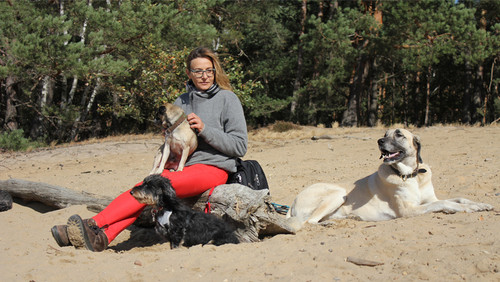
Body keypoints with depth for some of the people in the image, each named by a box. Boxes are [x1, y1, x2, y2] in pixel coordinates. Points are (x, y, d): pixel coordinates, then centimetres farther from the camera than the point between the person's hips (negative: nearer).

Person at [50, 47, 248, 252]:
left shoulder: (227, 99, 1)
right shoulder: (181, 102, 17)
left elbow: (240, 146, -4)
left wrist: (205, 129, -13)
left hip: (214, 168, -6)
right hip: (183, 167, 6)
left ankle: (94, 224, -32)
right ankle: (103, 237, -41)